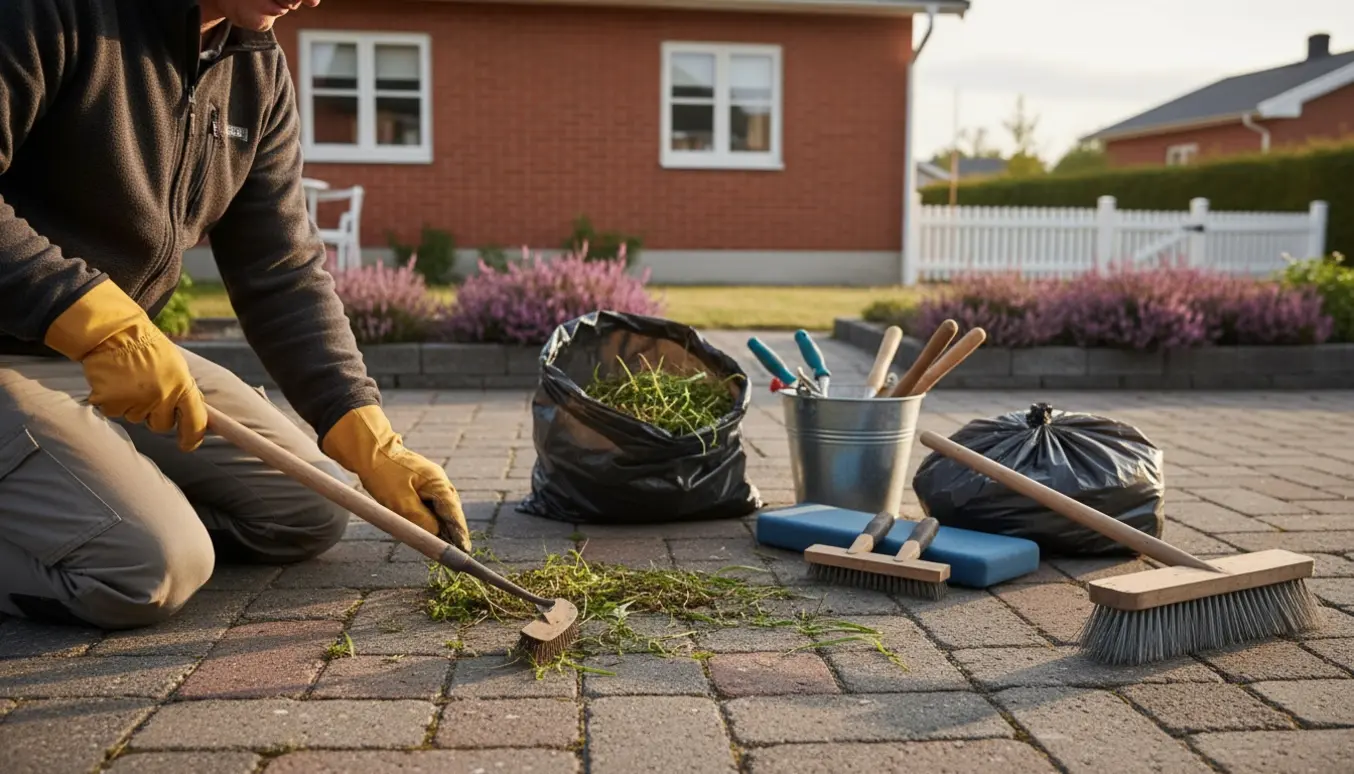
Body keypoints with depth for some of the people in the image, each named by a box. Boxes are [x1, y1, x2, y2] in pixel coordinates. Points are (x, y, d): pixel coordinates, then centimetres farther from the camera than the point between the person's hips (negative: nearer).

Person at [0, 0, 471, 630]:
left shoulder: (259, 70, 3)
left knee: (310, 511, 5)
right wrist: (99, 322, -34)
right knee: (155, 565, -24)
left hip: (128, 353, 8)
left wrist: (373, 446, -9)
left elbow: (285, 276, 0)